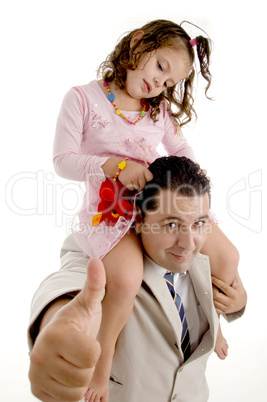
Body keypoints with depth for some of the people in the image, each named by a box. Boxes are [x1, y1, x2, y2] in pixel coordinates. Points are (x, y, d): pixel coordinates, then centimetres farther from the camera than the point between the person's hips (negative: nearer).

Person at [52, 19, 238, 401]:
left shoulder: (159, 110, 12)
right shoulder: (83, 98, -6)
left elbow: (180, 148, 20)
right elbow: (63, 161, -10)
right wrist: (117, 166, -21)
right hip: (109, 209, -6)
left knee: (227, 257, -2)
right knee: (127, 278, -34)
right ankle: (103, 358, -4)